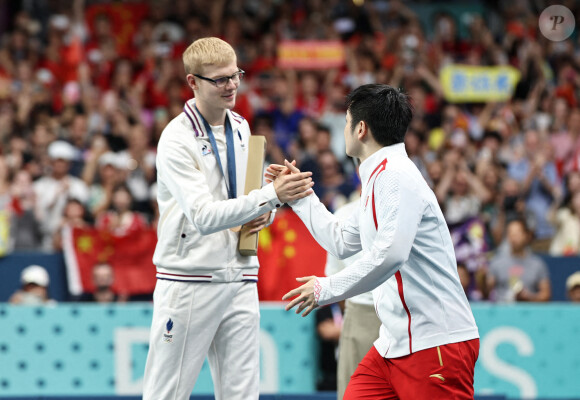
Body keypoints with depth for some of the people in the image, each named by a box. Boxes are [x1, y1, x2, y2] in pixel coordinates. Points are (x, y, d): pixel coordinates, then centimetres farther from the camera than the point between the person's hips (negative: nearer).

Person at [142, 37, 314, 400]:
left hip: (240, 281, 6)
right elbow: (203, 217, -23)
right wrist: (271, 196, -31)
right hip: (189, 284, -6)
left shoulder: (241, 127, 10)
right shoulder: (177, 139, -13)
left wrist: (264, 214, 1)